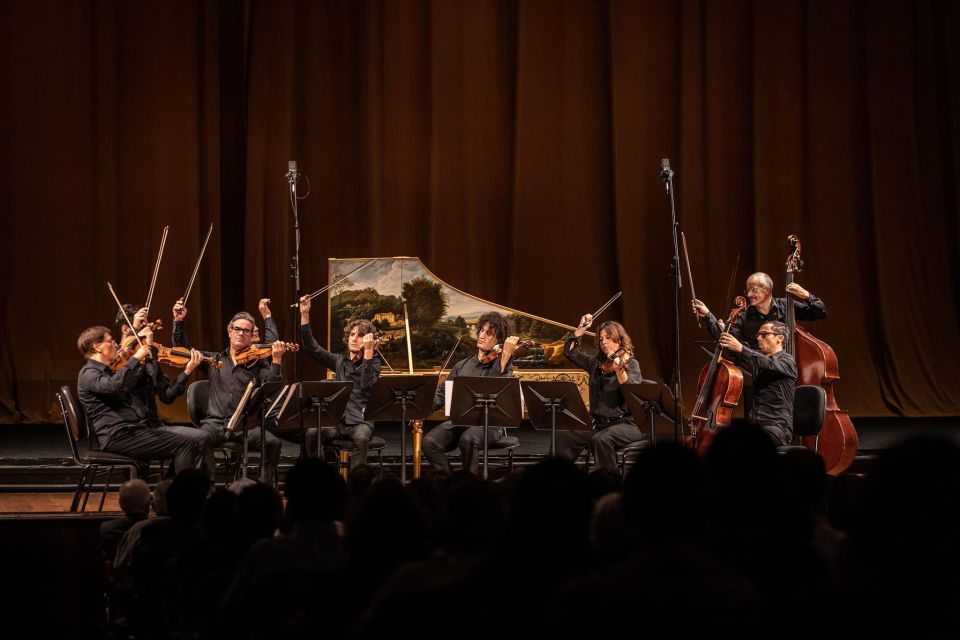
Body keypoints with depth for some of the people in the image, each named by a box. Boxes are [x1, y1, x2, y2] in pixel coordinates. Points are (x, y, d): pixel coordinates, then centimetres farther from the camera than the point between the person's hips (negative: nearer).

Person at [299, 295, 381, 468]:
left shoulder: (373, 363, 3)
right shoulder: (339, 361, 14)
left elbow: (367, 385, -17)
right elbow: (311, 346, 8)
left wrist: (368, 352, -22)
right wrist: (305, 315, -1)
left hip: (361, 422, -3)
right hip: (336, 420, 3)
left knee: (361, 438, -37)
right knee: (312, 433, -26)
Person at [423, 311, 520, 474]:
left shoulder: (502, 363, 4)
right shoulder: (462, 366, 18)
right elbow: (442, 394, 19)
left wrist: (506, 355, -22)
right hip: (458, 422, 4)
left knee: (468, 439, -37)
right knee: (429, 441, -22)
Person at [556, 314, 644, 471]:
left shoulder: (630, 363, -3)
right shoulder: (596, 363, 13)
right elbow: (570, 352, 16)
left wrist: (620, 371, -36)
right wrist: (582, 328, 9)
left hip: (626, 424, -6)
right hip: (598, 423, 6)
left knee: (601, 439, -36)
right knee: (562, 437, -16)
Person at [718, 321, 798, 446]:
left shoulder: (787, 361, 0)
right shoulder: (757, 357, 24)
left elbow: (770, 365, -20)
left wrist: (741, 349, -33)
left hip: (777, 425, -6)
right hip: (753, 423, 6)